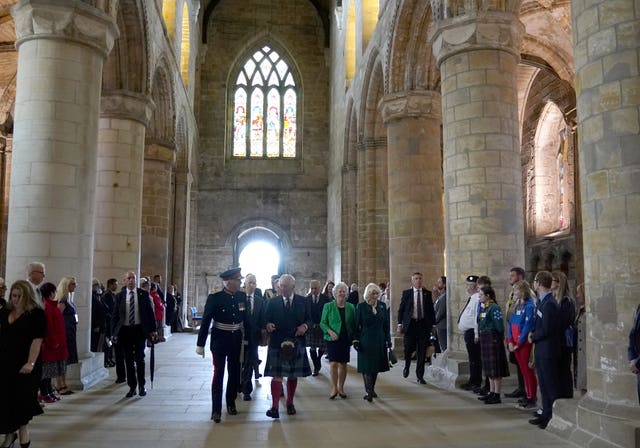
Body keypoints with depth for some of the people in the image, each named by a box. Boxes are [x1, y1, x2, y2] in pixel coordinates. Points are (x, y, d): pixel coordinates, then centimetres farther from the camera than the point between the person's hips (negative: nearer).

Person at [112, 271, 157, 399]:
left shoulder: (143, 294, 1)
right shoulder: (120, 296, 4)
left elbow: (150, 312, 2)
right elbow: (116, 315, 6)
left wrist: (152, 330, -3)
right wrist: (114, 332, 0)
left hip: (140, 330, -1)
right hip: (125, 330, 1)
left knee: (140, 359, 2)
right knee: (129, 360, 6)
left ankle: (141, 386, 16)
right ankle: (132, 387, 16)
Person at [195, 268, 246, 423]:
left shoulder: (242, 296, -1)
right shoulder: (214, 298, -13)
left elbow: (246, 317, 7)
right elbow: (205, 321, -10)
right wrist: (200, 344, -10)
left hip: (236, 340, 4)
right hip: (219, 340, -4)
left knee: (234, 373, 14)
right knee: (218, 374, -2)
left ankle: (231, 403, 32)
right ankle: (216, 409, 5)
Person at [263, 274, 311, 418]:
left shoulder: (302, 301, 5)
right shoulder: (273, 302, 3)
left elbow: (308, 319, 9)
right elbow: (267, 319, 2)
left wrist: (305, 326, -11)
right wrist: (268, 325, -19)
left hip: (296, 343, 2)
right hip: (277, 342, -2)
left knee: (293, 375, 12)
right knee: (277, 376, -8)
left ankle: (290, 403, 28)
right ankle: (275, 407, -8)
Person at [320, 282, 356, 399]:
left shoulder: (350, 307, 7)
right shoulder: (328, 306, 0)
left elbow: (354, 324, 12)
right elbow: (323, 323, 0)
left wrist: (354, 338, 2)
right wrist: (330, 331, -17)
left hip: (346, 339, 3)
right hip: (332, 339, -2)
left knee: (343, 364, 6)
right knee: (333, 363, -10)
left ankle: (341, 388, 19)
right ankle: (334, 388, 2)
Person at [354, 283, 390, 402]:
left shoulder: (382, 306, 6)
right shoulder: (361, 306, -4)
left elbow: (386, 324, 9)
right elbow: (356, 325, -3)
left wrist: (388, 339, 6)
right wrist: (356, 340, -7)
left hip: (379, 341, 4)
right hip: (365, 341, -4)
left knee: (376, 366, 9)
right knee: (366, 366, -3)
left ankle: (371, 389, 21)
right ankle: (368, 392, 0)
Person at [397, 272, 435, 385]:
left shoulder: (427, 293, 6)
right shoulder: (406, 293, 4)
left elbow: (431, 310, 8)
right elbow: (401, 309, 4)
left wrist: (432, 324, 1)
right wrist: (400, 324, -3)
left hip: (423, 324, 1)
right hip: (410, 324, -1)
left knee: (422, 352, 2)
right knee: (408, 349, 0)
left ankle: (420, 376, 13)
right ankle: (406, 367, 31)